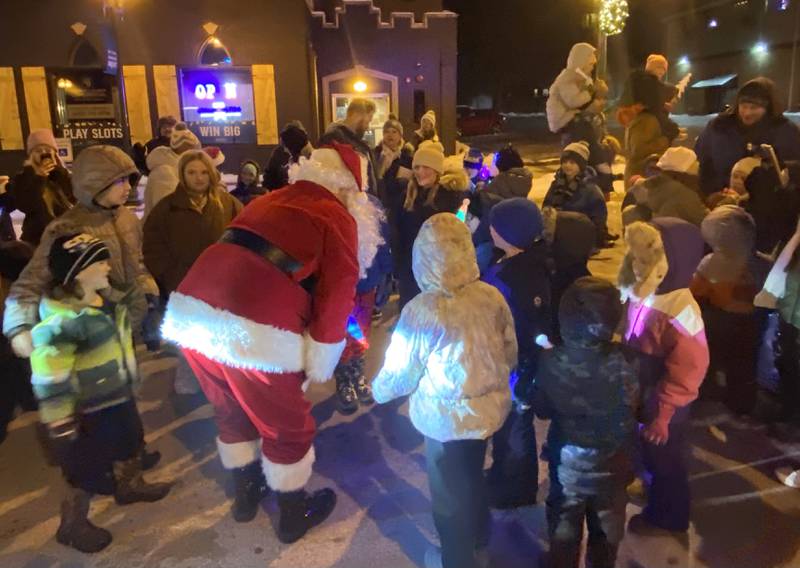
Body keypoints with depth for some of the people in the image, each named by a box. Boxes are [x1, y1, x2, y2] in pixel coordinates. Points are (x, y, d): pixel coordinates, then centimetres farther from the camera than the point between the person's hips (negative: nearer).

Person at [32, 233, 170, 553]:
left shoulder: (106, 299, -3)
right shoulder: (61, 320, -31)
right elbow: (49, 381, -29)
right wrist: (60, 427, -24)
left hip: (119, 396, 9)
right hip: (90, 411, -9)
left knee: (129, 442, 29)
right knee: (87, 468, 9)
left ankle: (130, 485, 56)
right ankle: (72, 525, 33)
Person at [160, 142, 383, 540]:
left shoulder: (270, 200, 24)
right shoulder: (338, 219, 4)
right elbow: (335, 300, -1)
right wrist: (317, 366, 11)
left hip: (192, 311, 7)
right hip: (253, 330, -7)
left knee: (232, 413, 29)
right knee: (288, 426, 17)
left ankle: (246, 494, 49)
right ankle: (293, 516, 36)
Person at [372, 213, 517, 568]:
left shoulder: (421, 311, -27)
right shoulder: (492, 297, -12)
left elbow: (401, 371, -14)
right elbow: (511, 354, 0)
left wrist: (378, 390, 7)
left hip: (447, 418, -5)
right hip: (489, 408, 6)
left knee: (449, 491, 20)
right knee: (473, 476, 31)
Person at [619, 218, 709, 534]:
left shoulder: (680, 311, -30)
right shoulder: (641, 294, -6)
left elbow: (688, 371, -27)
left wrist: (662, 414, -21)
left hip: (663, 405, -7)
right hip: (639, 397, 7)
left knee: (665, 462, 16)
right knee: (647, 456, 27)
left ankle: (667, 518, 40)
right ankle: (655, 505, 52)